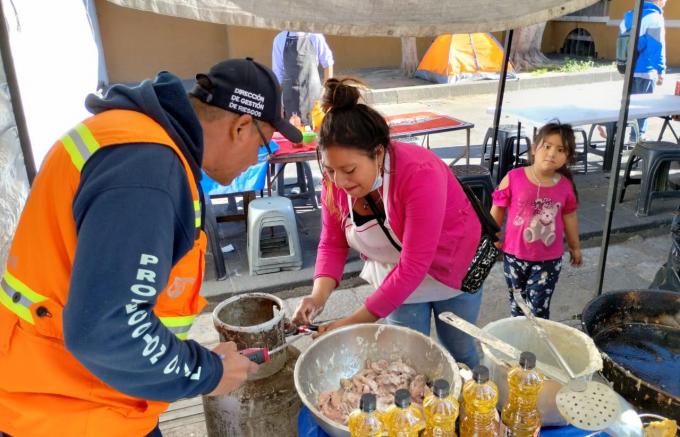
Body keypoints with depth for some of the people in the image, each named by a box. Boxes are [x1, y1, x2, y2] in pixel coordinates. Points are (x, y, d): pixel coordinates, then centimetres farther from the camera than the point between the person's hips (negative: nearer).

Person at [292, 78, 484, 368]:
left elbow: (414, 266, -36)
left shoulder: (420, 174, -37)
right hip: (395, 276, 4)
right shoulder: (336, 181, -20)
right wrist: (319, 295, -29)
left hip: (451, 268, -3)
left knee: (459, 354, 17)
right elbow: (333, 244, -10)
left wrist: (354, 323, -34)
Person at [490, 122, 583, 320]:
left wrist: (575, 247, 19)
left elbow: (569, 217, 9)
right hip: (515, 256, 0)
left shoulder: (566, 186, -7)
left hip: (549, 260, 0)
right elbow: (497, 211, -3)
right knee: (517, 304, 19)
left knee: (538, 309, 3)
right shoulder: (514, 178, -15)